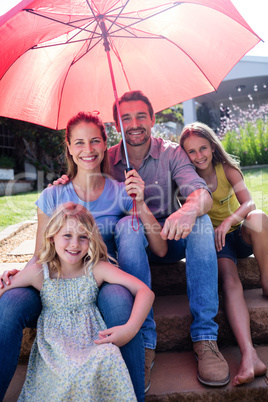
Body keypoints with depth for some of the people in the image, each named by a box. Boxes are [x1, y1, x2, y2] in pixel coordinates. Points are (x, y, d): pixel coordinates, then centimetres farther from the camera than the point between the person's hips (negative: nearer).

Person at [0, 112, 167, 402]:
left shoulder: (122, 193, 4)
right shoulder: (53, 196, 6)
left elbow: (160, 250, -3)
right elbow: (40, 255, 10)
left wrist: (141, 205, -17)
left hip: (106, 281, 0)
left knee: (118, 300, -37)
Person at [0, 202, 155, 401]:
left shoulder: (97, 269, -8)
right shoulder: (39, 272, -4)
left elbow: (145, 292, -13)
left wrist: (130, 329, -24)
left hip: (94, 342, 1)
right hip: (55, 347, -1)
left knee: (107, 362, -32)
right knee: (76, 372, -33)